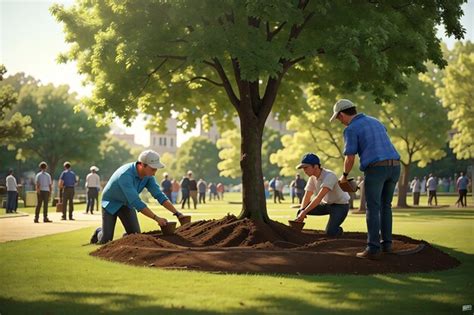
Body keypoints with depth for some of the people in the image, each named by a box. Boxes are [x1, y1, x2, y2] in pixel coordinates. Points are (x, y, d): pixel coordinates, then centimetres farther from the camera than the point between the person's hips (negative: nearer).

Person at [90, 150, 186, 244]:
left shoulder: (148, 176, -17)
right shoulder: (125, 175, -39)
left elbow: (159, 195, -15)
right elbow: (136, 202, -43)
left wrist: (177, 213, -26)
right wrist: (157, 218, -44)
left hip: (127, 203, 6)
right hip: (111, 203, -5)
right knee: (105, 240, -8)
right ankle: (99, 233, 25)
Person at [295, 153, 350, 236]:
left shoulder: (329, 176, -28)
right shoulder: (312, 178, -4)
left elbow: (319, 197, -37)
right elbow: (307, 197, -6)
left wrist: (304, 212, -43)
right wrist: (302, 210, -27)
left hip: (340, 205, -7)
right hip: (326, 204, 7)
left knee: (330, 232, -23)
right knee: (301, 210, -13)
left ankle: (339, 231, 9)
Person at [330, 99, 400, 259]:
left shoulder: (351, 129, -2)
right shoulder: (376, 122, 22)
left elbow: (350, 158, -6)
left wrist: (344, 176, 14)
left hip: (375, 168, -7)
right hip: (394, 166, 7)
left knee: (373, 209, -3)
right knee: (385, 206, 19)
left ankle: (373, 248, -7)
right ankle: (386, 243, 19)